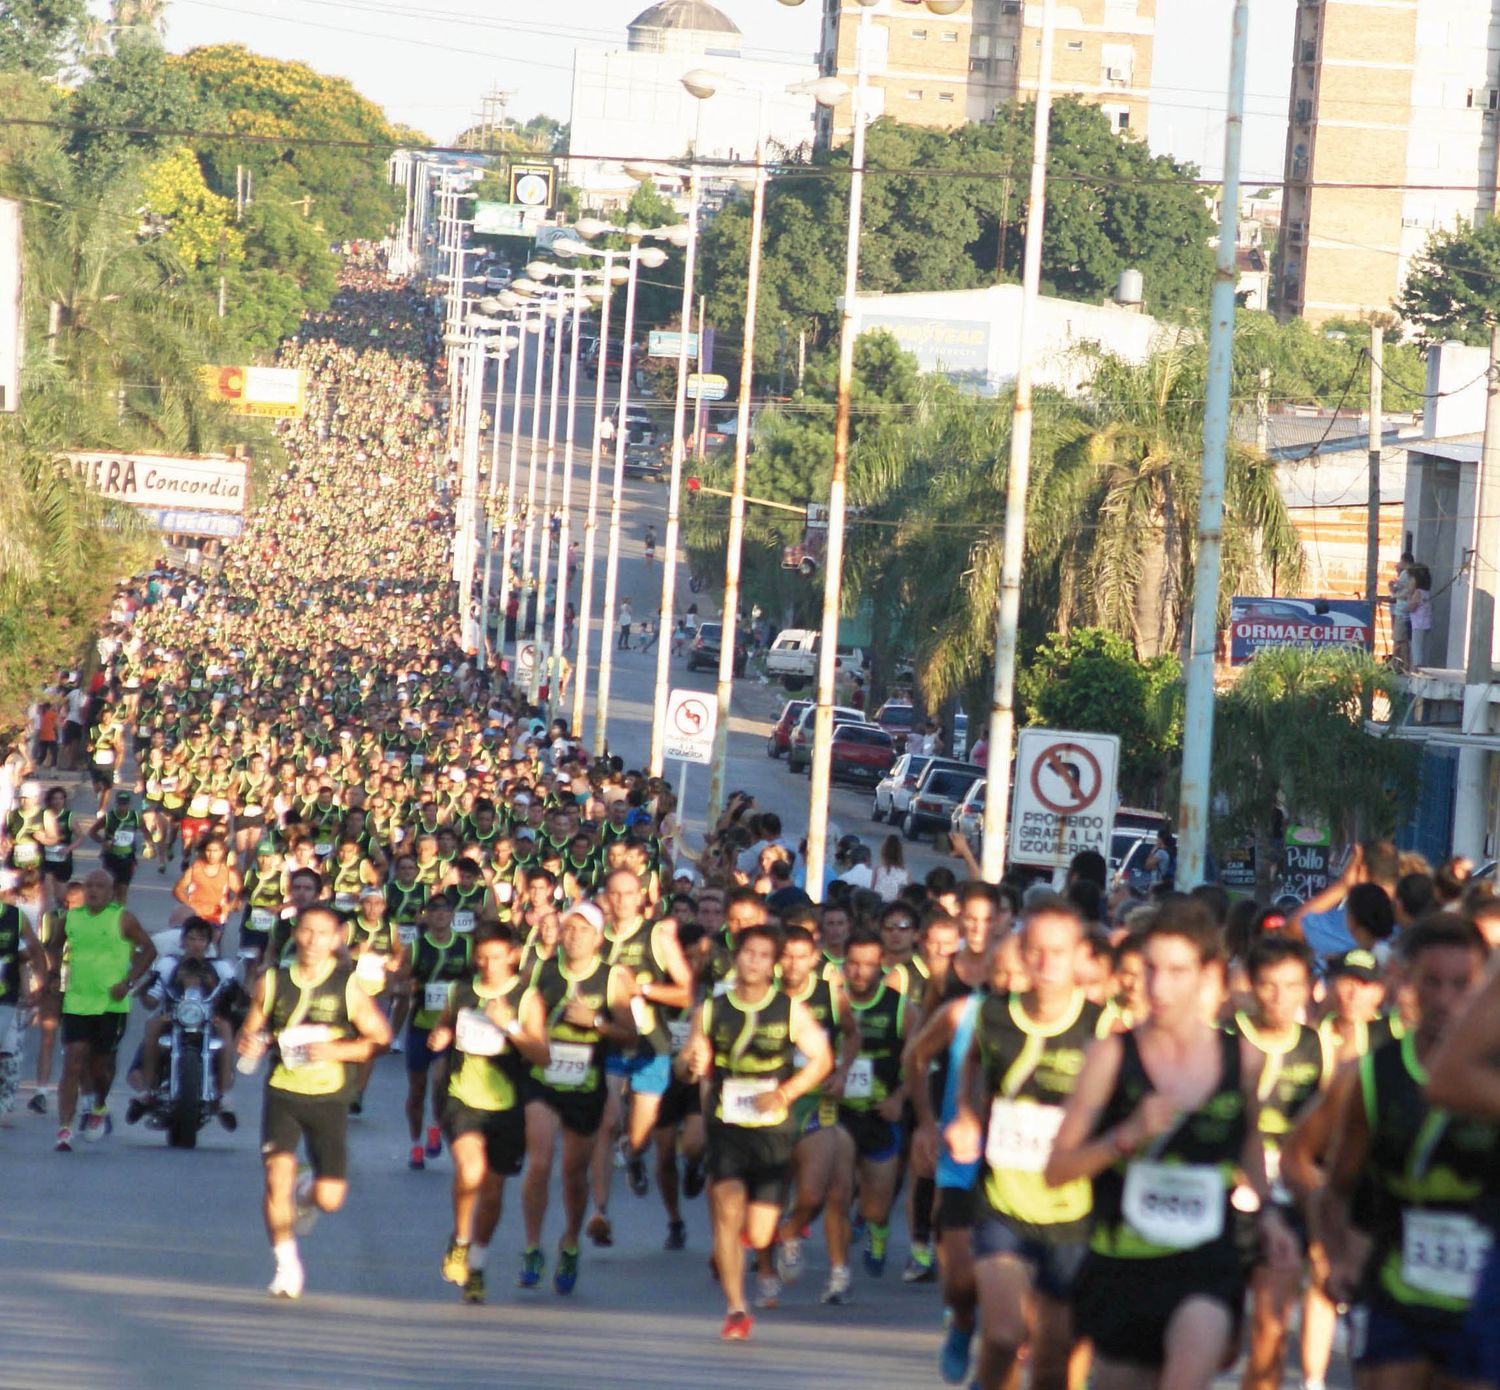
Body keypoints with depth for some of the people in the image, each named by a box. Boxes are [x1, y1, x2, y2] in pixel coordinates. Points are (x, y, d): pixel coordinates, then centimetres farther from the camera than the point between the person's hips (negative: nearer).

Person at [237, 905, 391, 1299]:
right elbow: (251, 1030, 15)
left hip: (329, 1098, -1)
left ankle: (308, 1191, 36)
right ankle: (287, 1266, -2)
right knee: (277, 1174, -18)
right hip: (282, 1092, 1)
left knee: (330, 1199, -3)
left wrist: (338, 1050, -17)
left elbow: (379, 1038, -1)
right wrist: (251, 1044, -9)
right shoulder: (272, 982, 5)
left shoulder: (348, 986, -2)